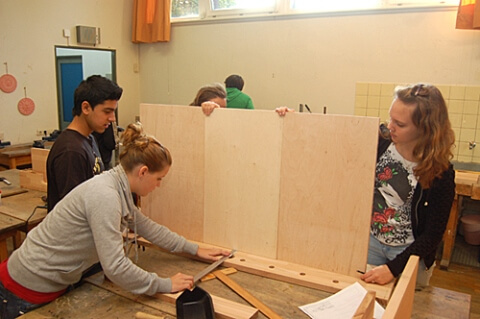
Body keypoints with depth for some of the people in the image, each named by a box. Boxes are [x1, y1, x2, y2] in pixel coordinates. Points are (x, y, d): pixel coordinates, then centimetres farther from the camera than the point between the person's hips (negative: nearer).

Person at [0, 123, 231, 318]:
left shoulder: (117, 189, -1)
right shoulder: (105, 196, -30)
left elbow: (148, 227, 9)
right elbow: (115, 267, -32)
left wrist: (195, 250, 12)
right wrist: (165, 285, -19)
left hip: (54, 282, 9)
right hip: (28, 290, -8)